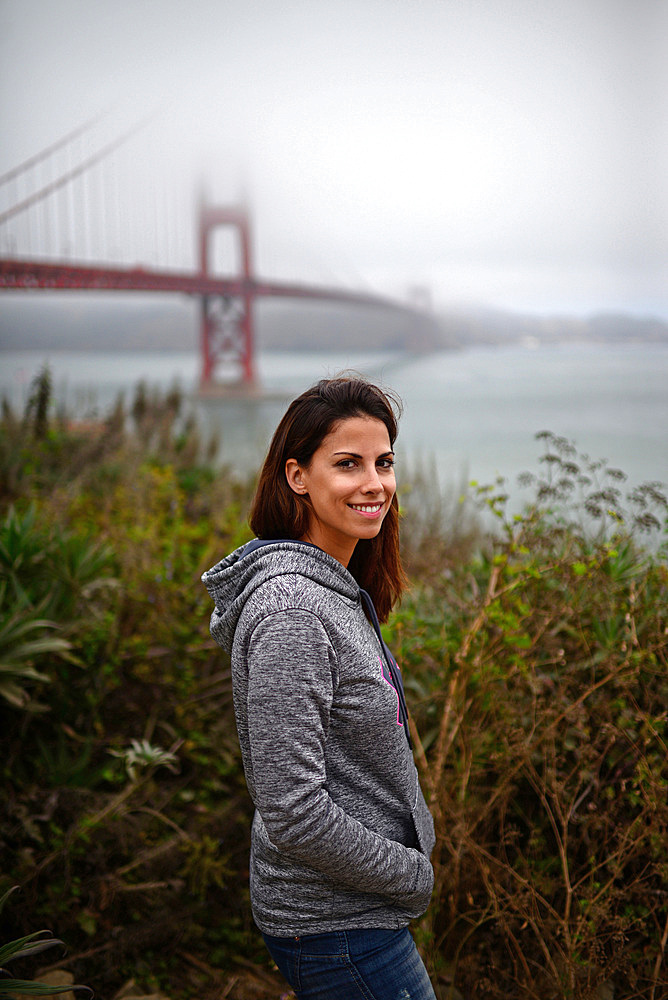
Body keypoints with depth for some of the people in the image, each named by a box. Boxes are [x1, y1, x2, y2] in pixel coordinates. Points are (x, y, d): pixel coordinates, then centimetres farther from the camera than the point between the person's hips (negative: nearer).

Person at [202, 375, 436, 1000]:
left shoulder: (337, 590, 6)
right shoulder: (291, 610, -25)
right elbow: (293, 812, -26)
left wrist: (406, 864, 9)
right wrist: (414, 875, -14)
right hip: (338, 926, -9)